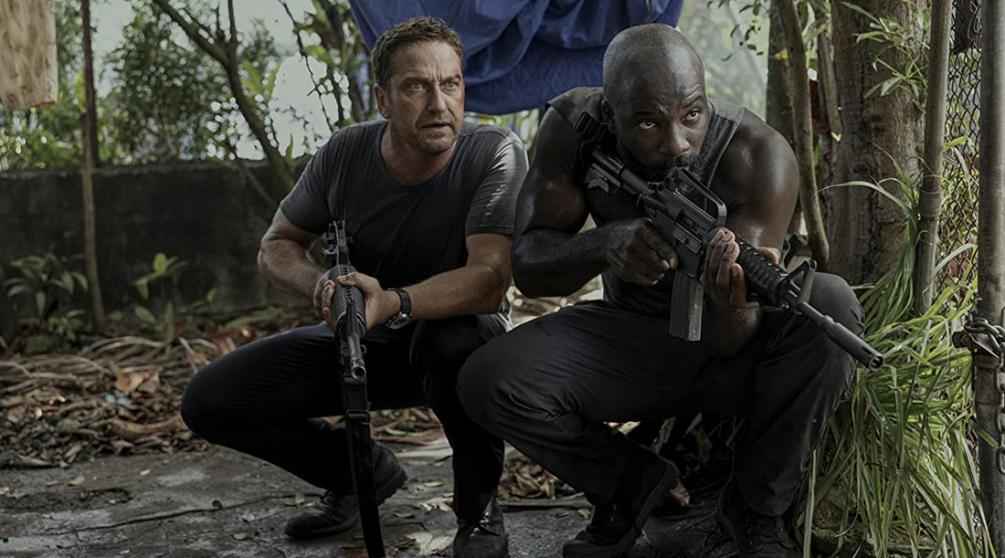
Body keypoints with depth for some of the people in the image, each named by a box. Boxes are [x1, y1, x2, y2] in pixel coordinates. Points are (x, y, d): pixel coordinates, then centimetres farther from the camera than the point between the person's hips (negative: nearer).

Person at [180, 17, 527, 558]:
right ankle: (365, 472, 15)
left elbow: (489, 279, -34)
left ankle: (479, 509, -11)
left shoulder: (494, 154, -22)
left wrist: (393, 304, -52)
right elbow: (276, 247, -1)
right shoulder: (346, 152, -12)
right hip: (364, 347, 4)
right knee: (208, 402, -10)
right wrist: (320, 285, -25)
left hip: (452, 335, -4)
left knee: (460, 339, -42)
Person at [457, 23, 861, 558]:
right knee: (488, 381, -24)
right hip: (631, 340, 2)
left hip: (730, 345, -1)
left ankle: (756, 508, -11)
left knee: (829, 304, -33)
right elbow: (527, 266, -16)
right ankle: (631, 481, 5)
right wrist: (604, 244, -38)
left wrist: (731, 303, -54)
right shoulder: (572, 125, -17)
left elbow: (727, 339, -28)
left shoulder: (760, 155, -25)